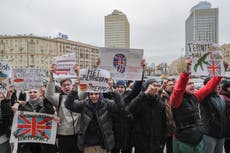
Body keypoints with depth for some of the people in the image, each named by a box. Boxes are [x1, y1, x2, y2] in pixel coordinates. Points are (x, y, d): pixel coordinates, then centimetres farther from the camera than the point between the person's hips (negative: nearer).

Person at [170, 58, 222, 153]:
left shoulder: (195, 97, 5)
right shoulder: (177, 99, -14)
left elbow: (208, 87, 11)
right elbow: (178, 89, -34)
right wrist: (186, 73, -47)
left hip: (198, 141, 6)